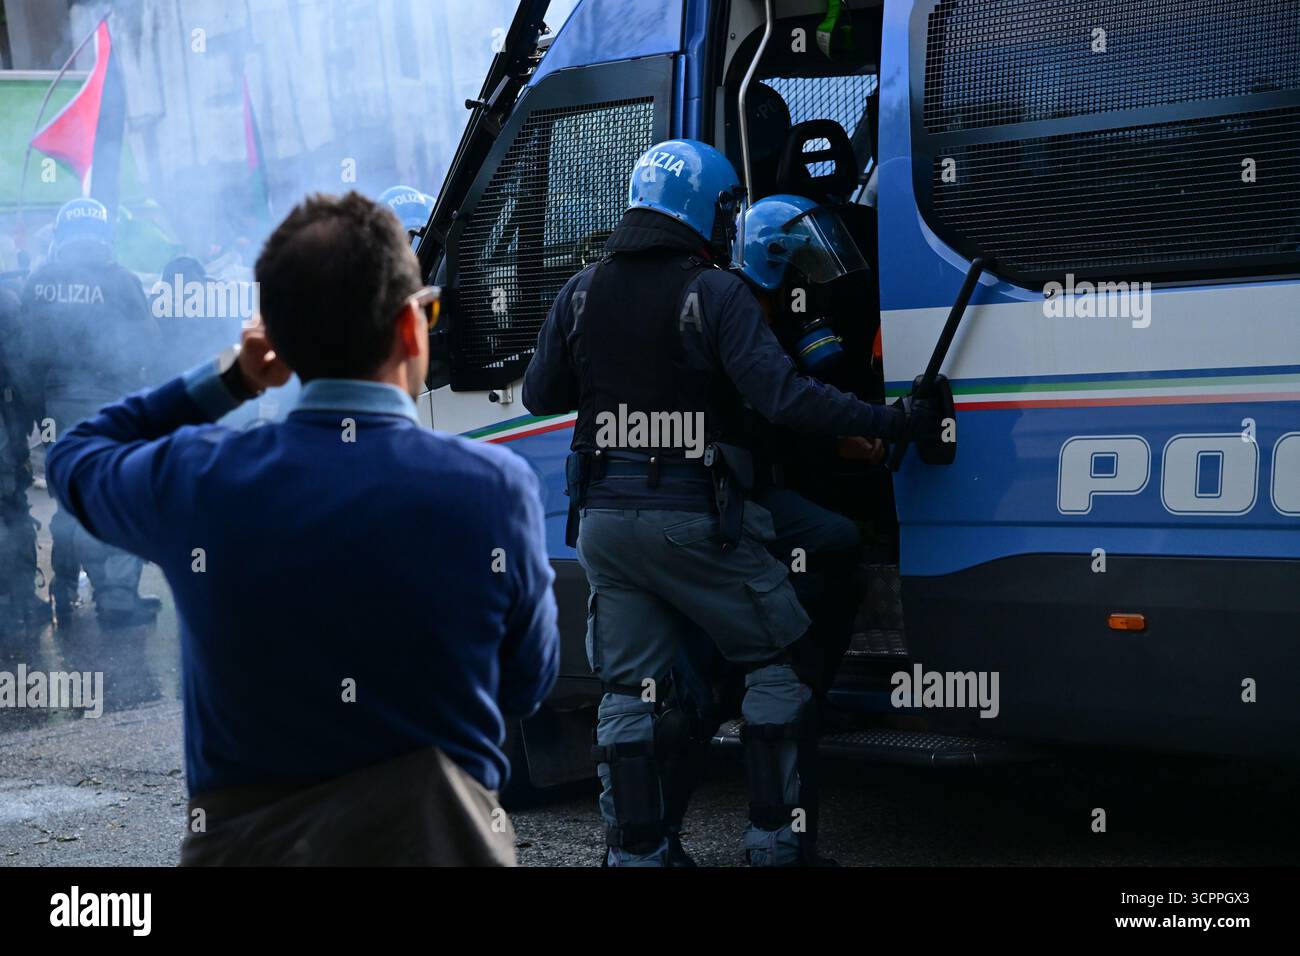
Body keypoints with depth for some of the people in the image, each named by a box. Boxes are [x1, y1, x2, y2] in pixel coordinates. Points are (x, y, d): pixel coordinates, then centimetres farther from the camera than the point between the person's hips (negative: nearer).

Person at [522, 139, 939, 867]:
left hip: (605, 518, 5)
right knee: (779, 664, 9)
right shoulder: (714, 294, -11)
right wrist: (891, 422, -17)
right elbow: (782, 395, -20)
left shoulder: (583, 293, 5)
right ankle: (780, 840, 9)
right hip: (693, 520, -5)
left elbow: (539, 394, 13)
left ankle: (637, 848, 16)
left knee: (629, 689, 14)